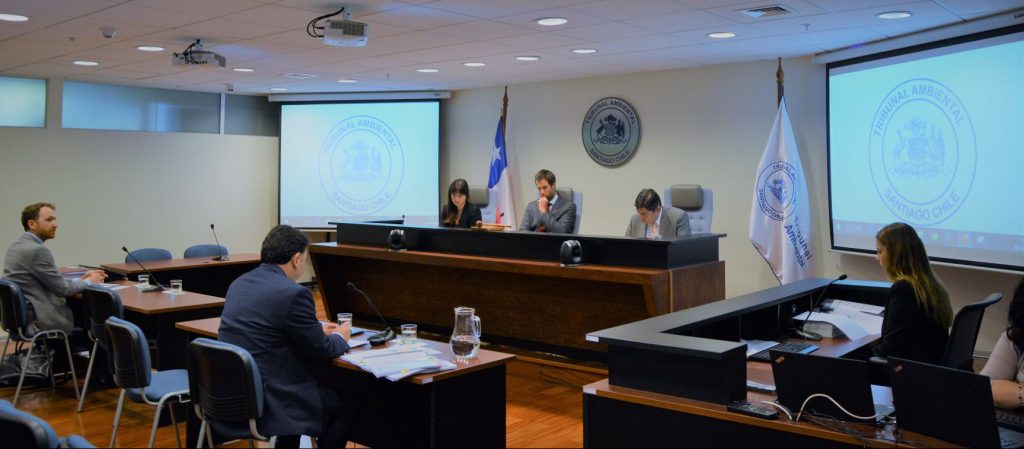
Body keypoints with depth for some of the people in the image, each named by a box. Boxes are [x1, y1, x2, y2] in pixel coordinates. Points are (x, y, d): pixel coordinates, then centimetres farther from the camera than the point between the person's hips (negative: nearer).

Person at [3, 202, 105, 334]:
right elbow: (62, 289, -14)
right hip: (42, 323, -8)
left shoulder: (15, 247, 8)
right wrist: (88, 282, 2)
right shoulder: (37, 250, -20)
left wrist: (79, 280, 10)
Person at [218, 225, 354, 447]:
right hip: (266, 400, -9)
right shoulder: (293, 293, -18)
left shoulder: (239, 284, 8)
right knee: (347, 405, 10)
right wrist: (340, 338, 11)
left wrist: (317, 329, 25)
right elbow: (321, 352, -10)